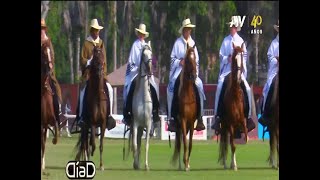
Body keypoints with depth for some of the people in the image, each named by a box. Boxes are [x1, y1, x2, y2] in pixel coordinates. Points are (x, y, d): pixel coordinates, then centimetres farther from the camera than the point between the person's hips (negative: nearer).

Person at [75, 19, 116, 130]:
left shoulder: (101, 43, 12)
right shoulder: (86, 43, 1)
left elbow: (104, 61, 11)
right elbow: (82, 60, -2)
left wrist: (104, 74, 2)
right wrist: (90, 62, -20)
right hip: (88, 73, -3)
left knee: (109, 89, -15)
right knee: (83, 90, -25)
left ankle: (109, 115, -7)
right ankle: (81, 116, -19)